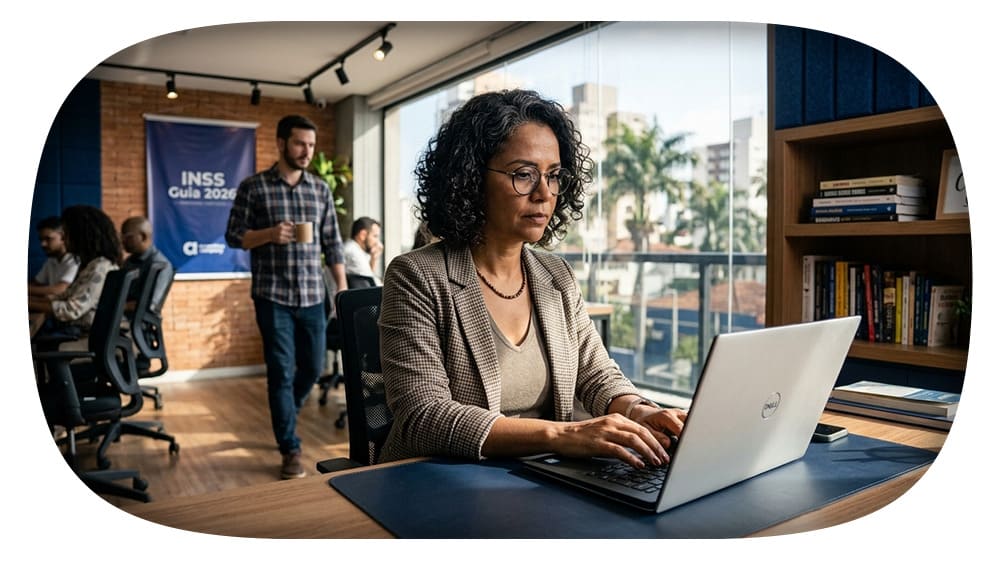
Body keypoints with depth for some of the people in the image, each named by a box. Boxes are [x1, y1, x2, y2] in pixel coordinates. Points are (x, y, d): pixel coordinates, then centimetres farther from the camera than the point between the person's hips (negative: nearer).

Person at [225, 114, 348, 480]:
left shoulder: (321, 189, 9)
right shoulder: (253, 187, -1)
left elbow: (332, 243, 9)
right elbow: (233, 236, 0)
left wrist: (343, 287, 3)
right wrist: (268, 234, -19)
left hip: (313, 295, 4)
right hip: (273, 296, -4)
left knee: (313, 366, 12)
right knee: (282, 371, 0)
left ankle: (282, 418, 41)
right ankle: (291, 449, 13)